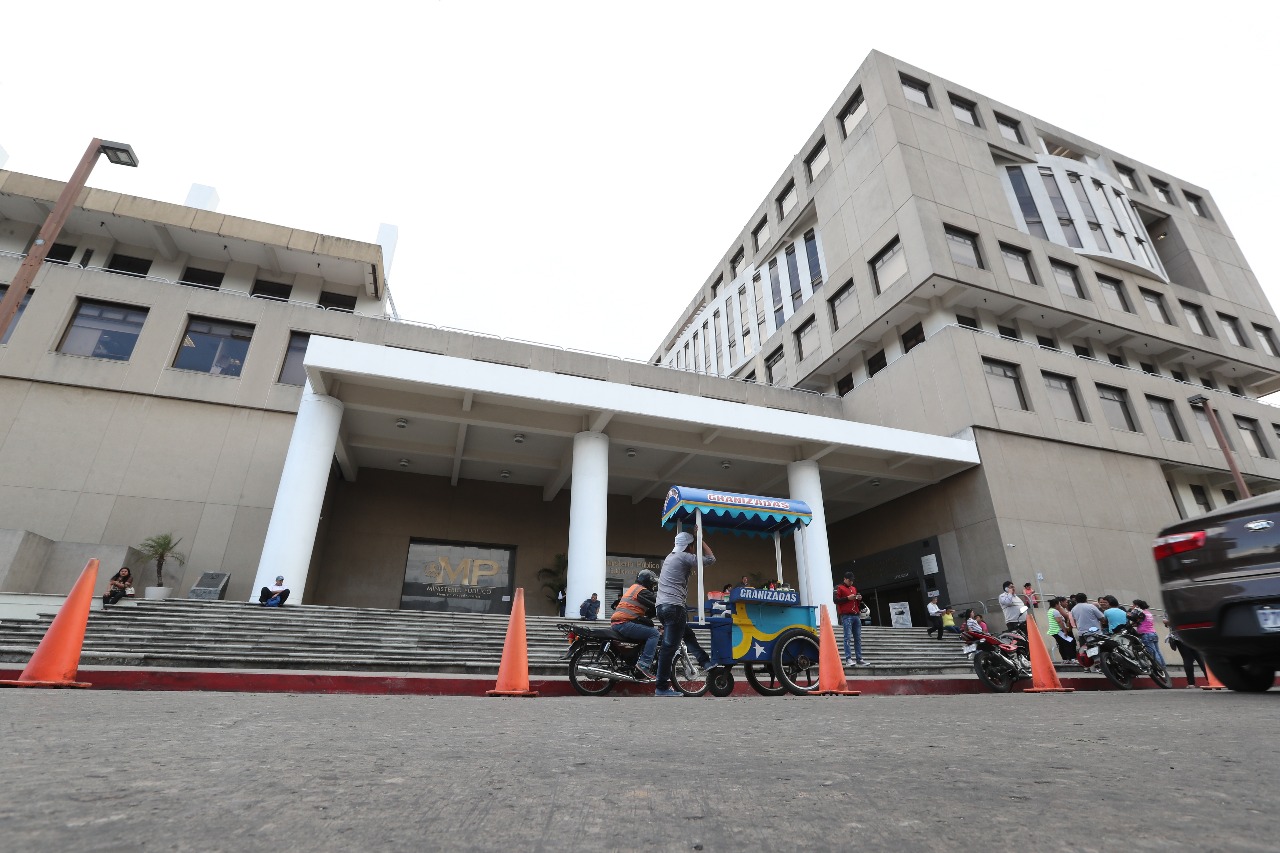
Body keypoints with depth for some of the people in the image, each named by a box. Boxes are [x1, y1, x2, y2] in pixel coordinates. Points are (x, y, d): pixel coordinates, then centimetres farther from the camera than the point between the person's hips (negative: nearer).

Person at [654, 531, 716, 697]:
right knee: (669, 647, -6)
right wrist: (701, 539, 3)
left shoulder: (670, 557, 20)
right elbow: (710, 559, -6)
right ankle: (662, 688, -4)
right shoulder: (684, 557, -6)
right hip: (674, 606, -10)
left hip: (661, 606, 10)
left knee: (688, 635, 22)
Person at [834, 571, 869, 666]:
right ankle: (848, 659, -12)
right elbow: (836, 600, -8)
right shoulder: (839, 588, 3)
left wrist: (859, 599, 9)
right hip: (846, 616, -7)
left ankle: (859, 659, 9)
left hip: (856, 615, 7)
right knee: (848, 637, -11)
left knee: (858, 638, 5)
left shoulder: (854, 588, 24)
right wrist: (848, 598, -14)